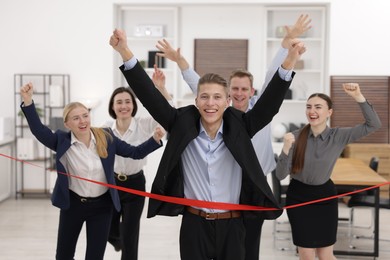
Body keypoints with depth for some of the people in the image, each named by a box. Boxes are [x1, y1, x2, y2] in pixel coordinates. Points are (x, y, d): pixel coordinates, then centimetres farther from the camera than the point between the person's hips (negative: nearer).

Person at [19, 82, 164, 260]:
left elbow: (135, 152, -1)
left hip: (102, 205, 0)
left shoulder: (106, 137, -7)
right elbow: (38, 129, -25)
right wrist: (28, 101, -38)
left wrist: (155, 139, -16)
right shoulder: (62, 141, -11)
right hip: (73, 204, 0)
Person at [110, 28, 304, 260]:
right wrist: (126, 53, -20)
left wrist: (288, 64, -27)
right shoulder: (183, 126, -4)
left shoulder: (239, 128, -2)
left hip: (232, 226, 1)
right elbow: (150, 96, -10)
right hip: (193, 225, 0)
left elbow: (269, 103, -12)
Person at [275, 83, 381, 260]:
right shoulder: (296, 137, -12)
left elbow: (373, 124, -15)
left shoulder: (339, 136, -9)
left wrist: (358, 97, -26)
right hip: (298, 196, 0)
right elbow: (280, 175, -15)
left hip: (325, 196, 0)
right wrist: (286, 148, -32)